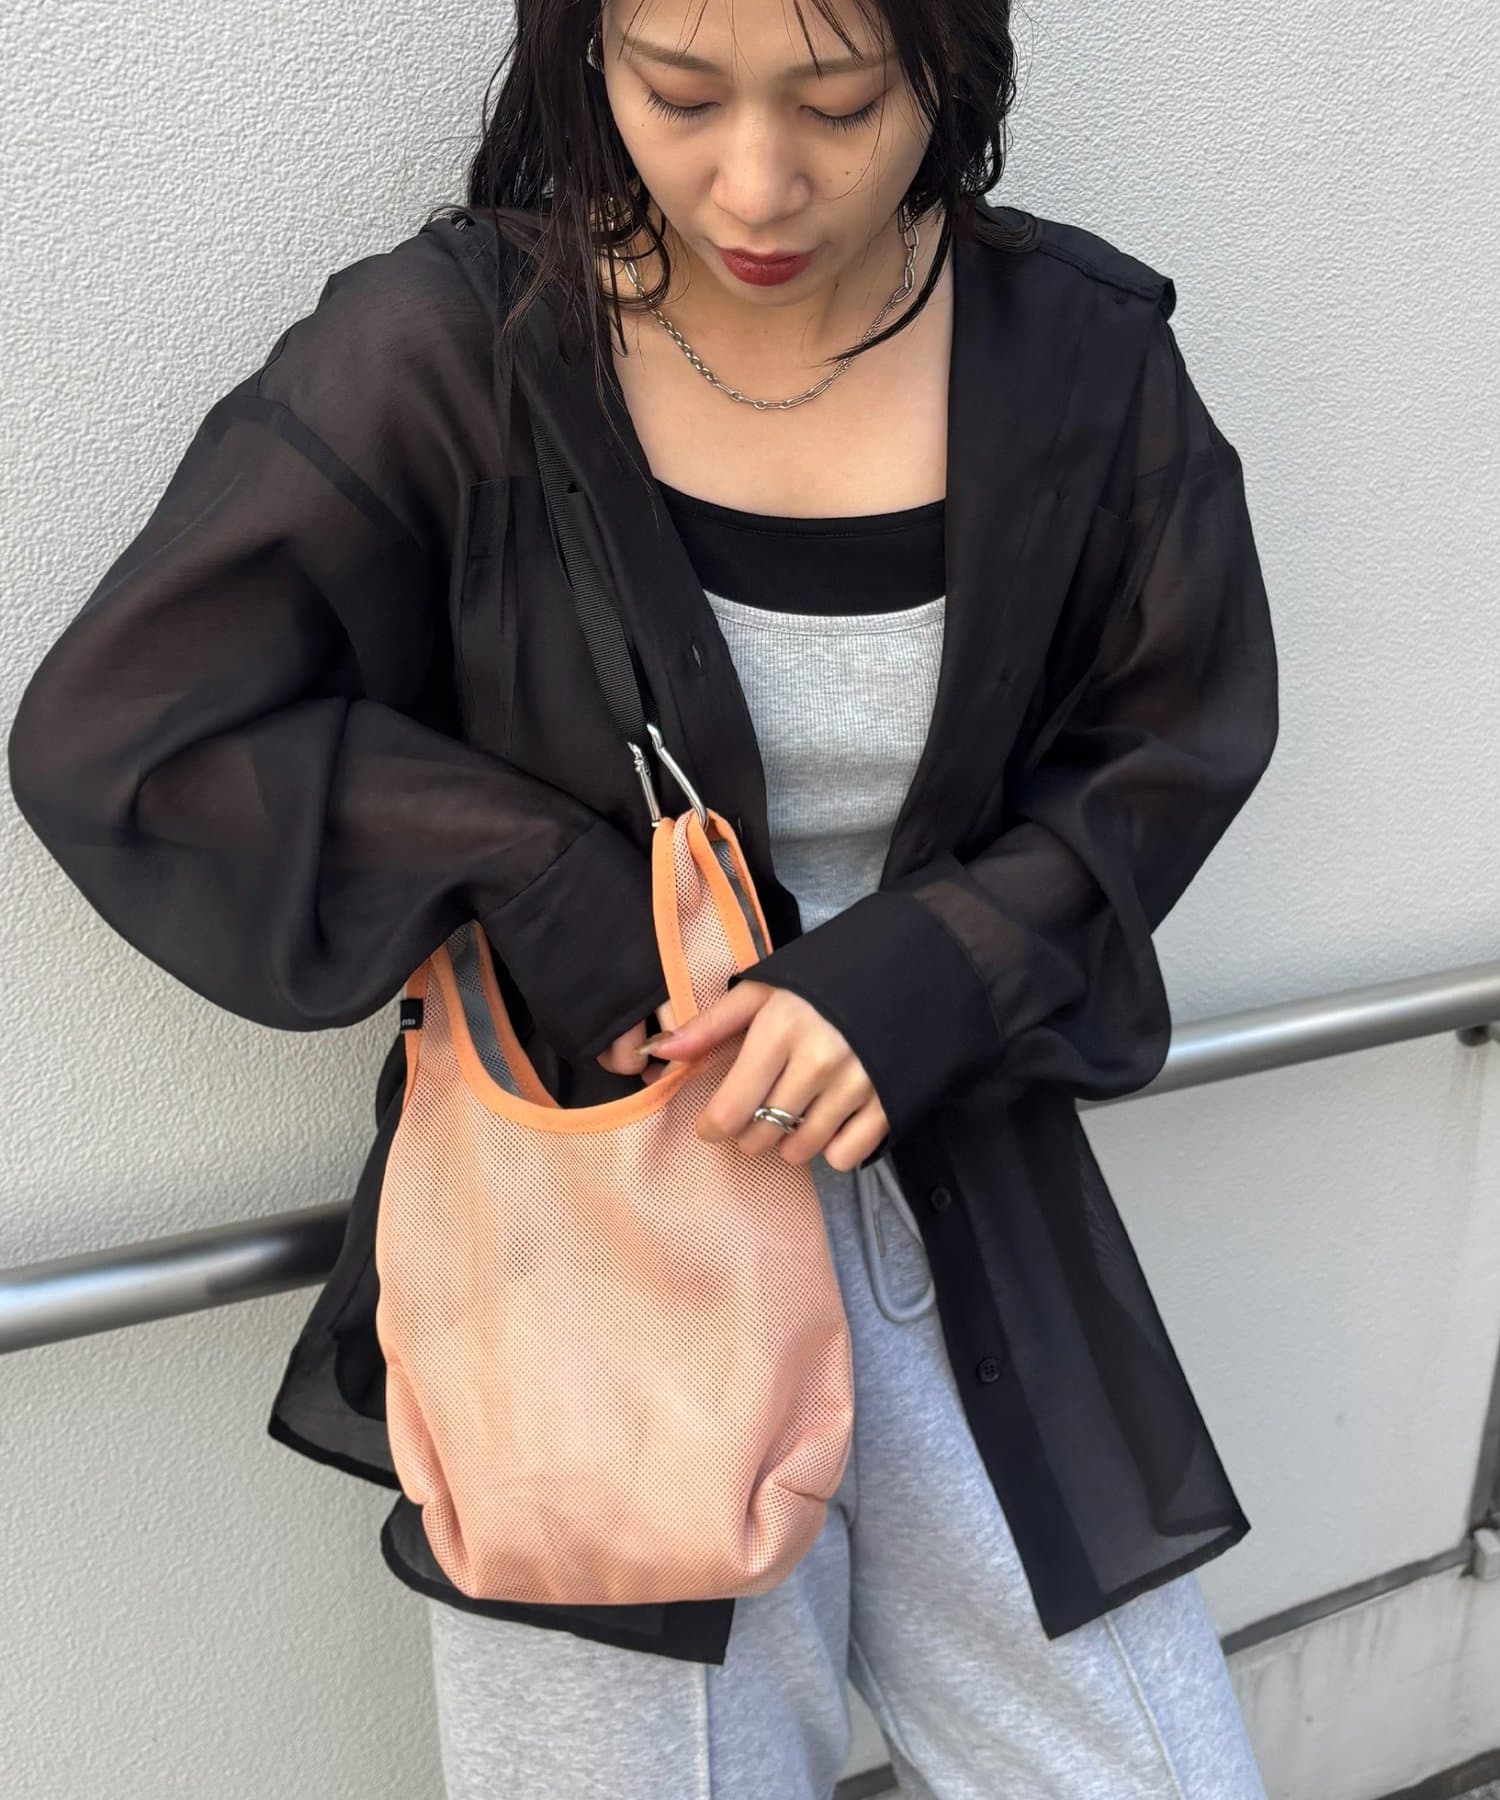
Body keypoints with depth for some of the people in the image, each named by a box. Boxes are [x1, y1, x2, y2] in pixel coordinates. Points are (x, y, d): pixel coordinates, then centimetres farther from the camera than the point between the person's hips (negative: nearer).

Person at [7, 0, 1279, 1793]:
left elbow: (1166, 754, 4)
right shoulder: (451, 348, -11)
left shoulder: (1084, 353, -3)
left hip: (963, 1200, 3)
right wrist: (542, 890, -16)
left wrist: (921, 974, -13)